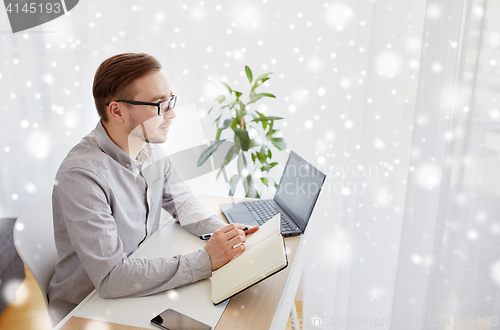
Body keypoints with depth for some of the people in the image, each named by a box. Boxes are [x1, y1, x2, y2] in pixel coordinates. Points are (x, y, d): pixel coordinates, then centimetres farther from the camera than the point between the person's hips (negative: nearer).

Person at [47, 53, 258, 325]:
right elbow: (111, 277, -30)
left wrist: (222, 231, -10)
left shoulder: (150, 148, -3)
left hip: (143, 289, 7)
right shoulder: (81, 176, -28)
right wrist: (205, 261, -29)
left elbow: (180, 200, 9)